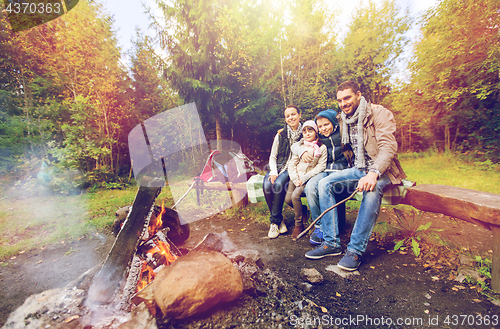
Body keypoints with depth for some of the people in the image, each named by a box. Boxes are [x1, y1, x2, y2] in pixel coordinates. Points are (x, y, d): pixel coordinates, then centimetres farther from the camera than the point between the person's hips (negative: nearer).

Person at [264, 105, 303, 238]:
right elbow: (272, 157, 6)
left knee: (278, 184, -32)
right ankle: (279, 220, -9)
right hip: (278, 166, 3)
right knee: (267, 185, -27)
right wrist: (273, 172, -12)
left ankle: (275, 222, -14)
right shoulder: (280, 134, 6)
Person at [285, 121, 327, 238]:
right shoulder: (299, 146, 12)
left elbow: (321, 166, -6)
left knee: (295, 195, -25)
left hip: (310, 177, -4)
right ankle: (303, 209, 20)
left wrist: (304, 178, -15)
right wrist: (295, 179, -8)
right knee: (287, 198, -14)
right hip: (296, 177, 4)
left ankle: (299, 224, -3)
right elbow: (292, 164, 8)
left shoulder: (322, 148, 2)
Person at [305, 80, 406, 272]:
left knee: (372, 189, -38)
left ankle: (355, 250, -27)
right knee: (325, 184, -17)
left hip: (380, 170, -5)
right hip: (357, 169, 6)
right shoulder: (342, 120, 10)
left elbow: (388, 147, -22)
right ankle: (331, 243, -14)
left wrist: (373, 173, -37)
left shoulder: (379, 114, -9)